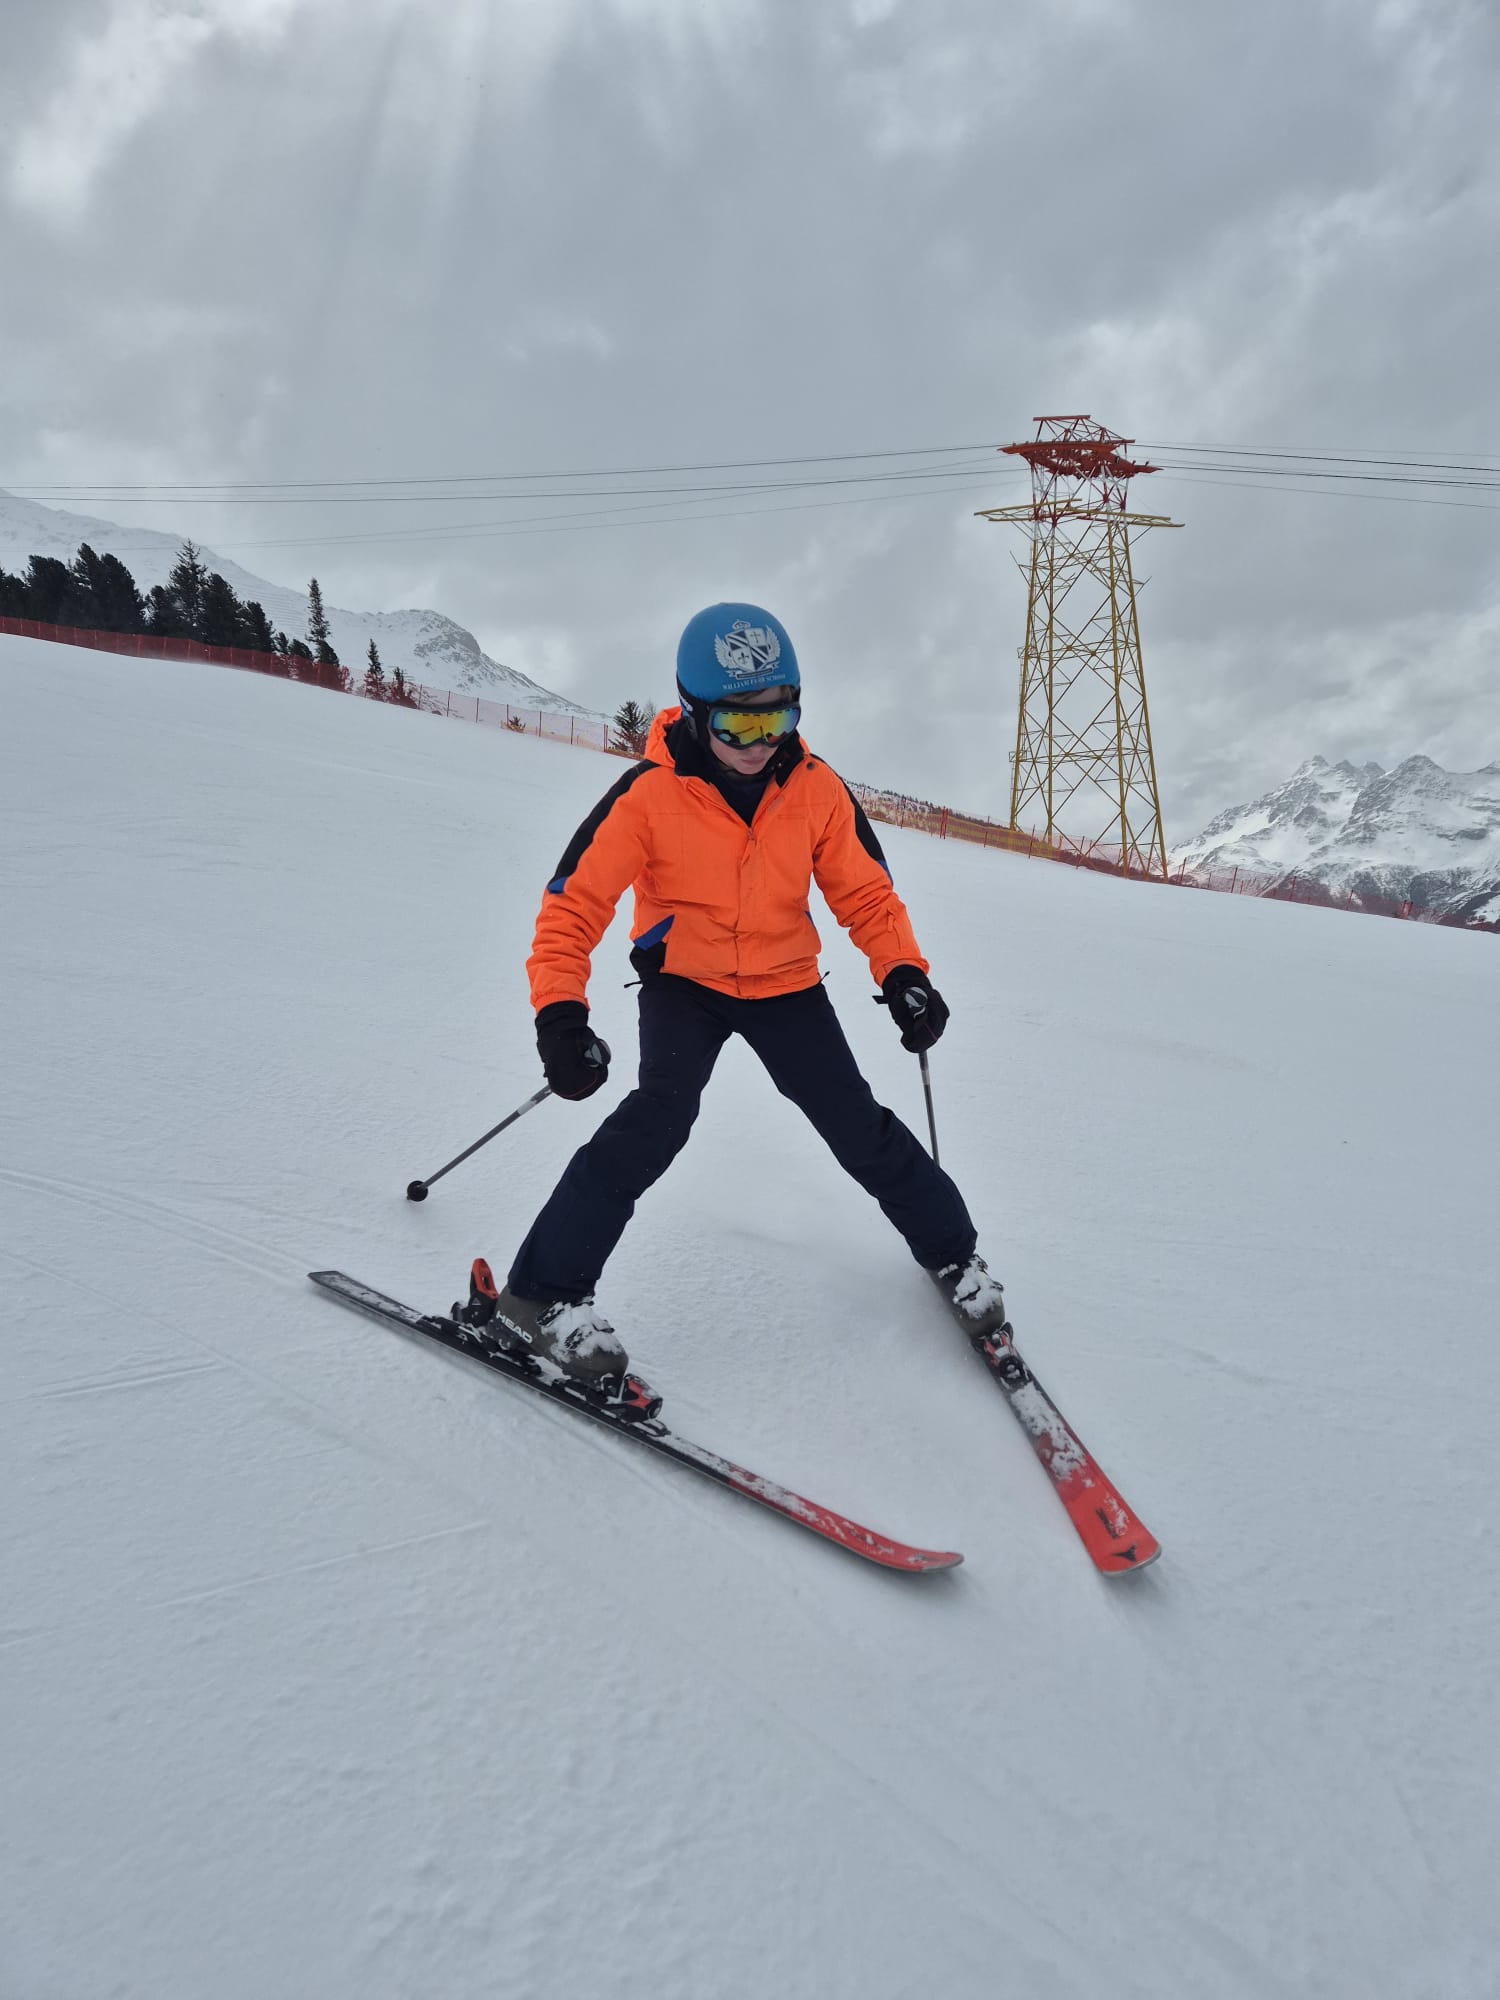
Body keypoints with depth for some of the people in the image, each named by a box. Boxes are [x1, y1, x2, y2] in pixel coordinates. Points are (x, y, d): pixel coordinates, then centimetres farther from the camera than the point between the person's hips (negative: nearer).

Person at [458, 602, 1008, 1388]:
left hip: (785, 983, 3)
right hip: (684, 979, -2)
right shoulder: (649, 793, -21)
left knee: (859, 1128, 2)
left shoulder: (817, 790, -12)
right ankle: (539, 1295, -16)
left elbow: (865, 891, -2)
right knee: (659, 1118, -25)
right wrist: (559, 1012, -32)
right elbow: (574, 902, -19)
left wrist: (902, 973, -19)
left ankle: (952, 1254, 27)